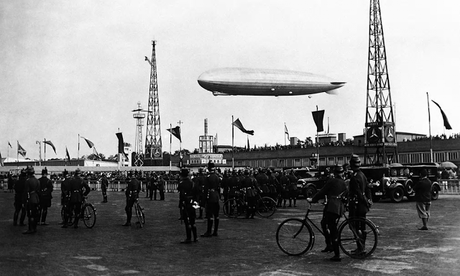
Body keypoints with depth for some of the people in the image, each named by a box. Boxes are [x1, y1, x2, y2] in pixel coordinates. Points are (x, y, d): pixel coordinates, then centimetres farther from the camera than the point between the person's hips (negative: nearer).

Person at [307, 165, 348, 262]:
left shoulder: (332, 181, -2)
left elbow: (322, 192, -1)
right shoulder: (344, 183, 17)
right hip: (340, 207, 7)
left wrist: (312, 199, 8)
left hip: (331, 207, -7)